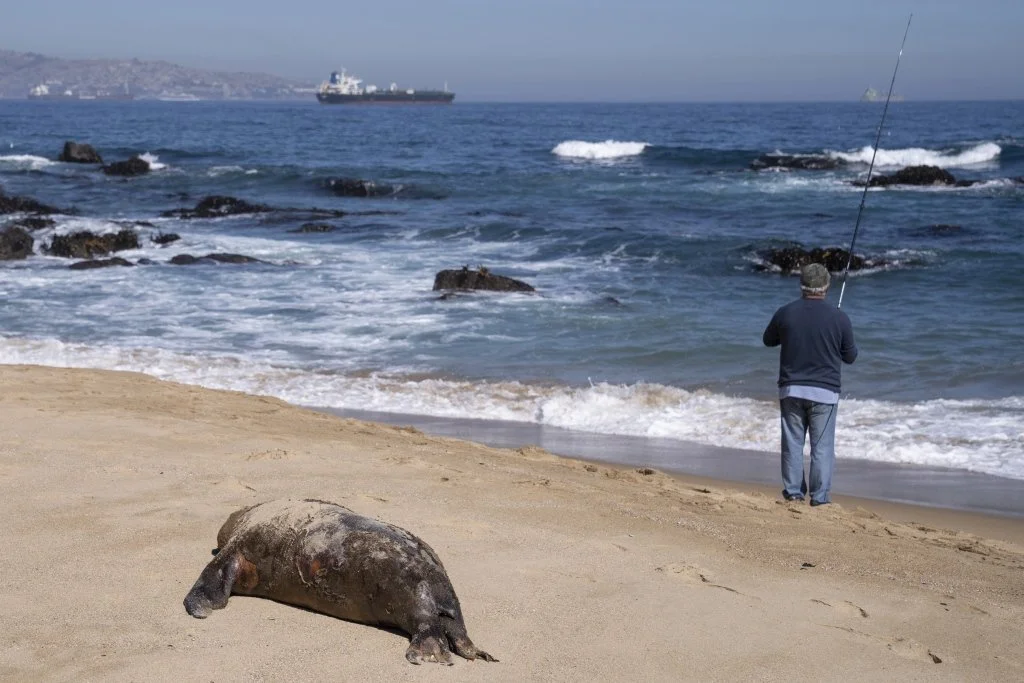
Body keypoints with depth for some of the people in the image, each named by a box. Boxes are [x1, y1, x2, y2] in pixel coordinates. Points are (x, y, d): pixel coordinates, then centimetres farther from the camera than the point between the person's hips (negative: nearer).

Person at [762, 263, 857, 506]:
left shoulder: (785, 313, -3)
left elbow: (768, 340, 15)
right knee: (822, 446, 4)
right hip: (825, 391, -2)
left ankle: (793, 492, 15)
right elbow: (850, 356, 3)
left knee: (792, 443, 11)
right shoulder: (839, 317, -7)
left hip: (791, 389, 2)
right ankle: (820, 497, 5)